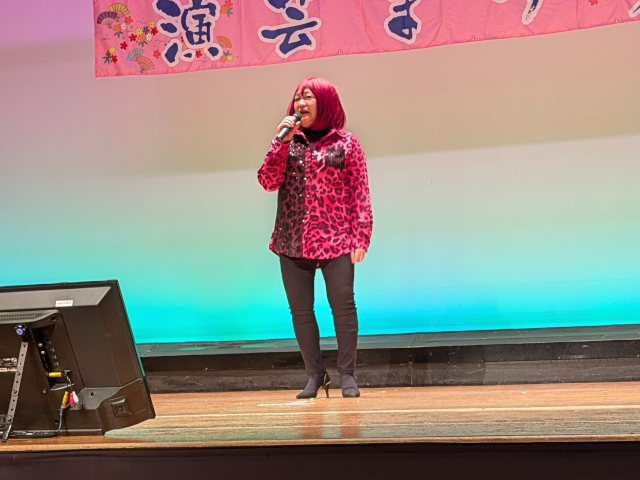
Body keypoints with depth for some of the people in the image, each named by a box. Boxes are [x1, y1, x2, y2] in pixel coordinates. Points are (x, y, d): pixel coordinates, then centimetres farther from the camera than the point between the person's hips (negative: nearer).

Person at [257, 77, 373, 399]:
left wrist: (361, 237, -8)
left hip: (335, 240, -3)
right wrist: (282, 142, -8)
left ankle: (346, 374, 4)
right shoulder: (288, 142, 11)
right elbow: (268, 182, -1)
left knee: (343, 305, -7)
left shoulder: (345, 143, 4)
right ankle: (315, 375, 14)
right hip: (292, 240, 3)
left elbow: (360, 194, 0)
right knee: (300, 309, 4)